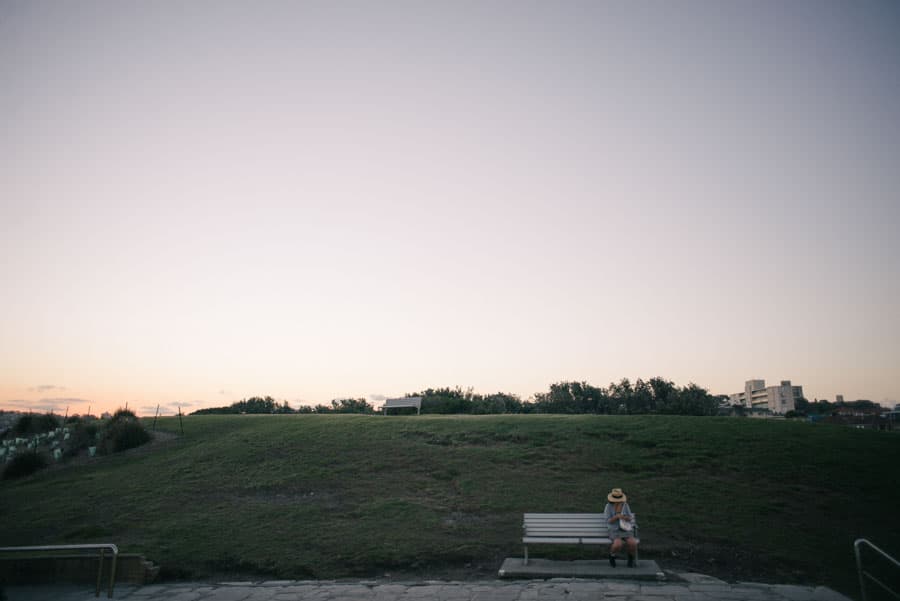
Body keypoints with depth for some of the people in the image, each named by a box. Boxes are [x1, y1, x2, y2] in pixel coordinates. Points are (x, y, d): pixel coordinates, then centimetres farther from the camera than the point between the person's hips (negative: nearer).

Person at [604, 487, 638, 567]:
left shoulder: (625, 505, 2)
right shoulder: (609, 506, -6)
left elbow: (630, 518, 5)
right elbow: (608, 521, -8)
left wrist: (626, 517, -19)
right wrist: (617, 516, -26)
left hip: (626, 529, 2)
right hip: (615, 531, -2)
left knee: (633, 543, -28)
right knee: (618, 545, -33)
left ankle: (631, 558, 7)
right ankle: (612, 556, 3)